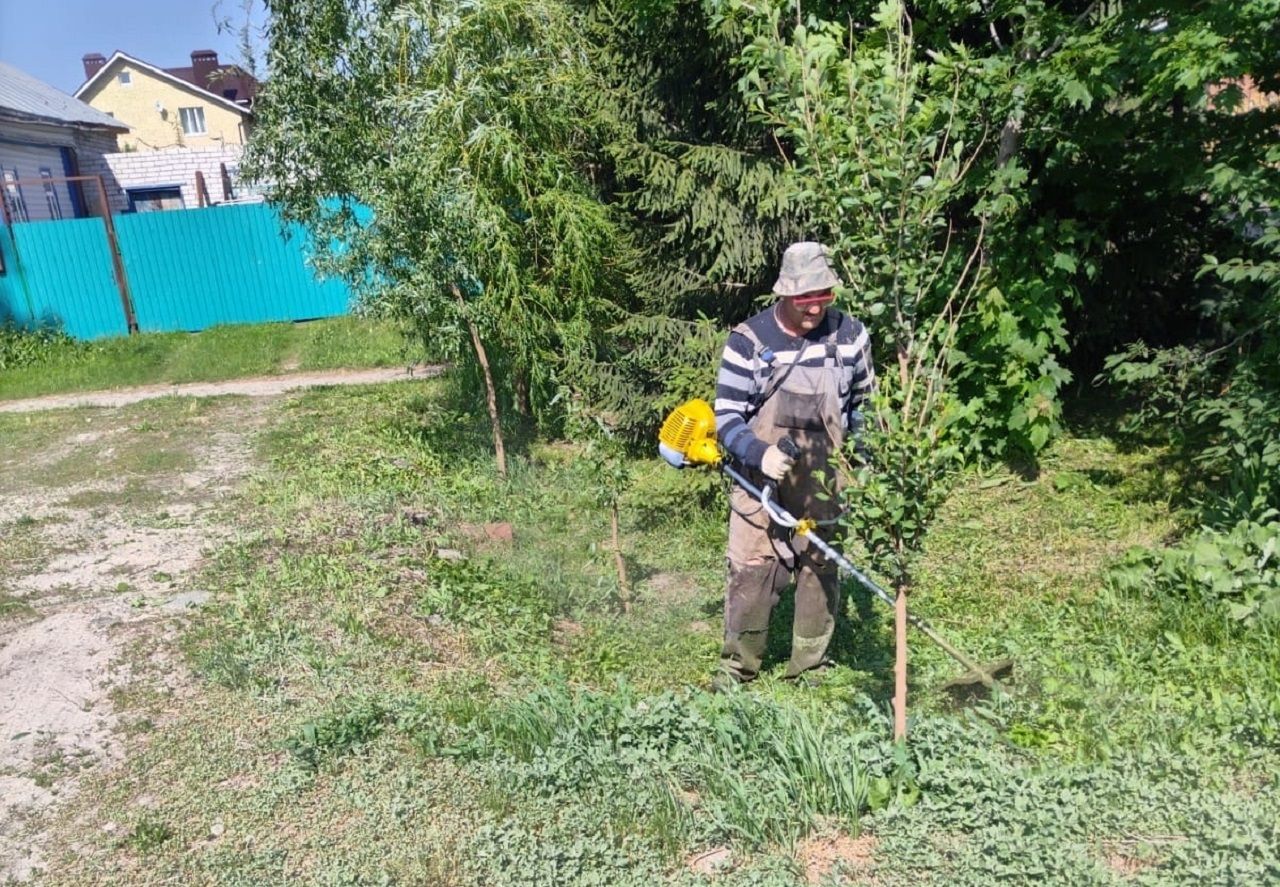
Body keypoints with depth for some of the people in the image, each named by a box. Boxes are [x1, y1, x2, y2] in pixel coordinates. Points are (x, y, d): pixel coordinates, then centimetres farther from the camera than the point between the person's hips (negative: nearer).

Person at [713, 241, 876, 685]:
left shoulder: (849, 335, -4)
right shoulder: (748, 340, -12)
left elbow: (865, 398, 12)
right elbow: (727, 417, -11)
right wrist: (760, 454, -27)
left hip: (825, 480, 3)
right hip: (762, 477, -2)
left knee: (821, 569, 10)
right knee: (751, 571, 0)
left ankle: (809, 667, 26)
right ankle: (736, 669, 16)